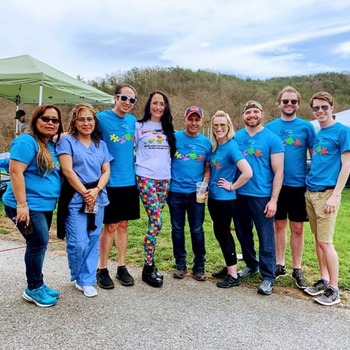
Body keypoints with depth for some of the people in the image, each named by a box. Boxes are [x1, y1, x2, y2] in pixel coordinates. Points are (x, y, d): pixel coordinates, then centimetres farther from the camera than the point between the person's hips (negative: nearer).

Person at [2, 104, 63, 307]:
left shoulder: (52, 145, 11)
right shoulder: (26, 141, -14)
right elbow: (16, 172, -21)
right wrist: (22, 204, -24)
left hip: (45, 205, 9)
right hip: (28, 206, -9)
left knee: (39, 244, 15)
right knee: (39, 243, -5)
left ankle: (37, 285, 27)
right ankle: (34, 289, 12)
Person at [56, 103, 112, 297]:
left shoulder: (101, 144, 14)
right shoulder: (67, 141, 0)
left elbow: (106, 171, 8)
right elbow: (67, 170, -9)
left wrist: (96, 190, -9)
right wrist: (84, 193, -12)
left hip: (97, 198, 5)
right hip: (75, 198, -4)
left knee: (93, 241, 7)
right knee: (79, 243, -7)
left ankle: (87, 281, 21)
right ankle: (77, 277, 20)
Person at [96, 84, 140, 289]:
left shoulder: (133, 121, 8)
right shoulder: (101, 118, -8)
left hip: (129, 181, 5)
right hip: (110, 182, -5)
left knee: (123, 224, 12)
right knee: (110, 226, 1)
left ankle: (122, 267, 23)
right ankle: (102, 270, 16)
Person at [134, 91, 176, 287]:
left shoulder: (168, 129, 15)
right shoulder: (139, 127, 3)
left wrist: (168, 170, 14)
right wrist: (138, 167, -1)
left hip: (165, 179, 4)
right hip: (146, 179, -4)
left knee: (155, 222, 5)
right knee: (156, 221, -12)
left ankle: (149, 264, 17)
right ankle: (148, 268, -1)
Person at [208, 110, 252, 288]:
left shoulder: (231, 147, -18)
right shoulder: (214, 147, 6)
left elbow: (248, 172, -29)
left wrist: (232, 186, -17)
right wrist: (208, 186, 10)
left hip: (225, 199, -8)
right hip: (213, 197, 8)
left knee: (222, 234, 0)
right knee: (221, 233, 16)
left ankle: (233, 275, 12)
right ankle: (229, 267, 31)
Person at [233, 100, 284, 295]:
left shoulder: (272, 139, -4)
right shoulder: (236, 138, 5)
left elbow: (278, 172, -6)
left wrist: (273, 200, -12)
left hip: (262, 197, -4)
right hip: (239, 195, 4)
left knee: (266, 238, 1)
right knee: (243, 234, 16)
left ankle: (268, 277, 12)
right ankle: (251, 264, 36)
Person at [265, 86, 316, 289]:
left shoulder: (306, 127, 0)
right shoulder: (270, 127, 4)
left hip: (299, 184, -1)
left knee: (297, 228, 7)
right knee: (279, 225, 12)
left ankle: (297, 269, 21)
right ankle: (280, 265, 26)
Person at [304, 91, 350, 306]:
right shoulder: (316, 134, 15)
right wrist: (309, 185, 11)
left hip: (327, 193, -7)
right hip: (310, 191, 7)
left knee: (325, 241, -5)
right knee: (318, 239, 12)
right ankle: (324, 280, 24)